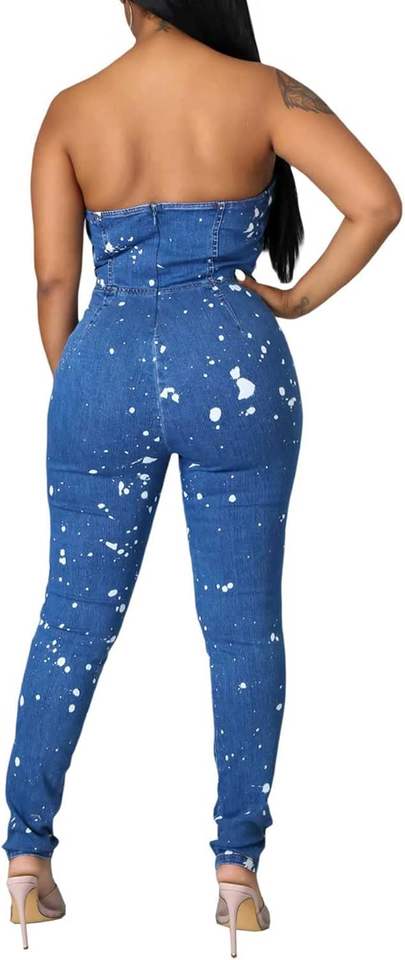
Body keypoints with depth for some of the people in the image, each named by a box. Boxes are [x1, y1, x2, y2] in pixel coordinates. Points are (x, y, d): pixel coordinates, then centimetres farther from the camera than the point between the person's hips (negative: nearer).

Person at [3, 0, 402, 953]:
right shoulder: (262, 92, -1)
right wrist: (298, 299, 0)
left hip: (104, 365, 2)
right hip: (231, 363, -2)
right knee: (243, 621, 6)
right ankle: (238, 870, 10)